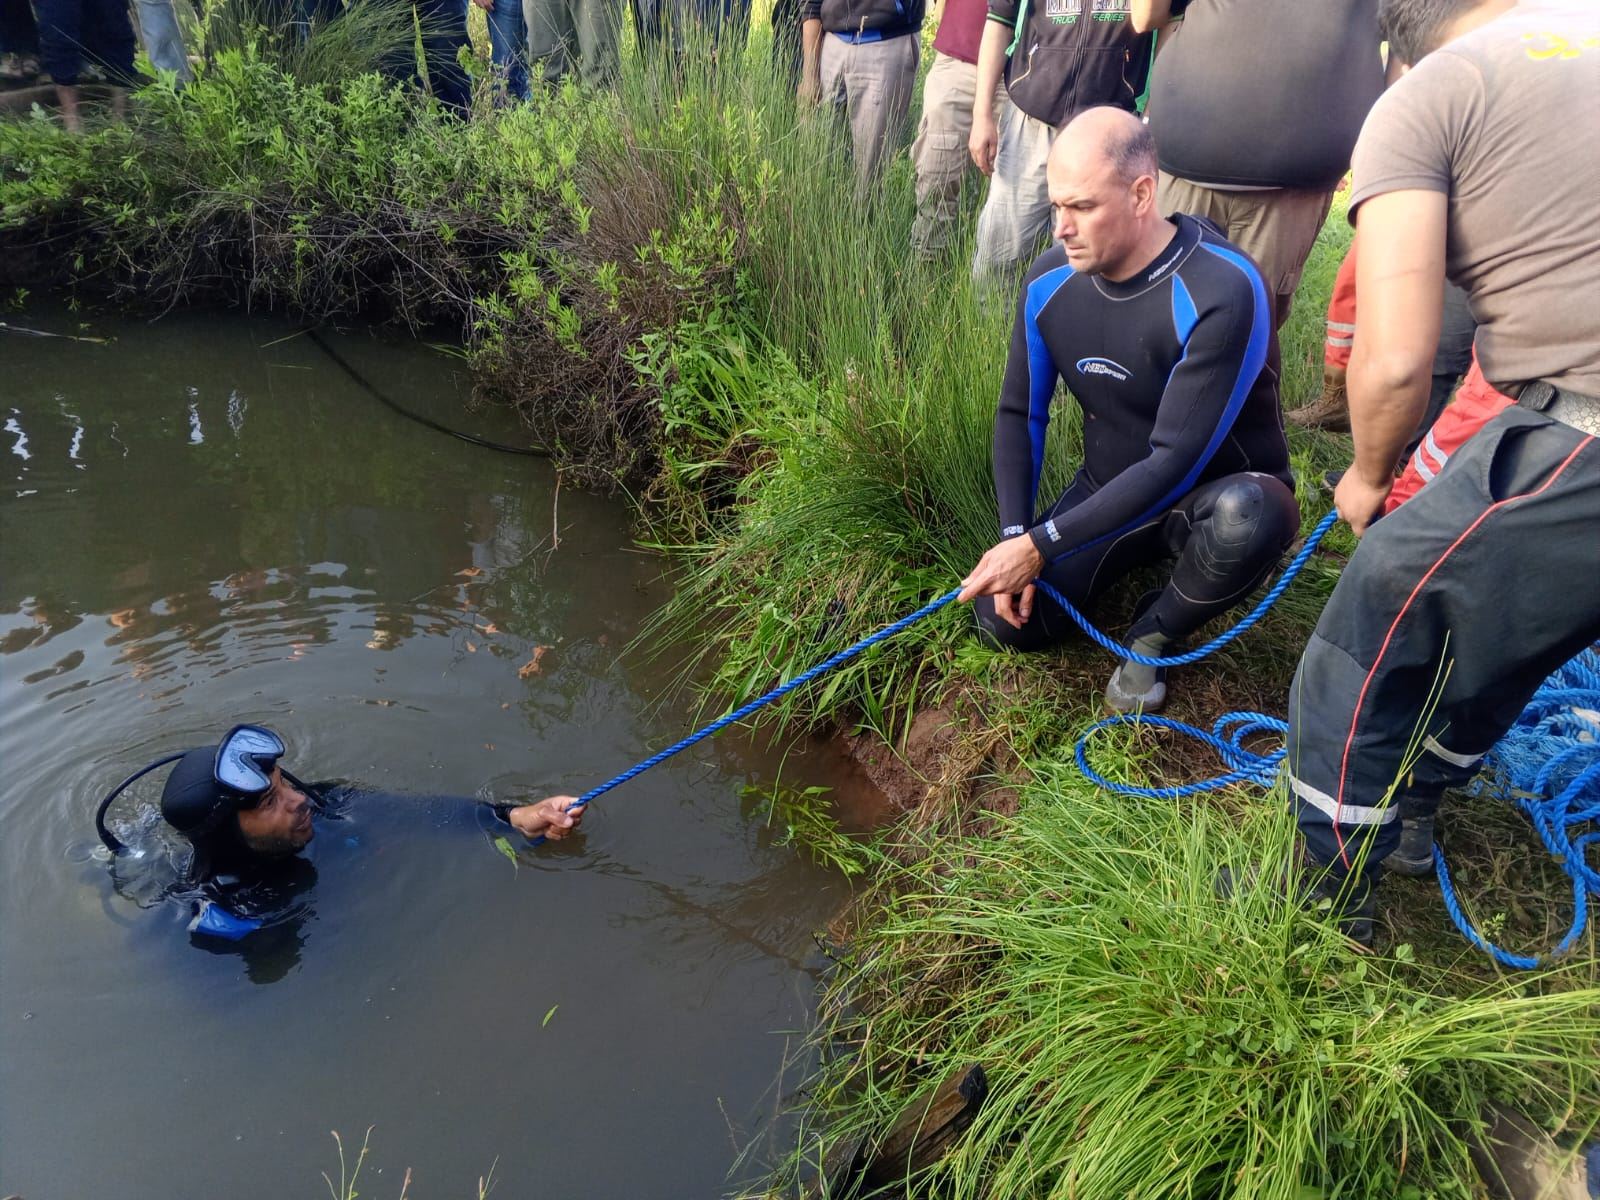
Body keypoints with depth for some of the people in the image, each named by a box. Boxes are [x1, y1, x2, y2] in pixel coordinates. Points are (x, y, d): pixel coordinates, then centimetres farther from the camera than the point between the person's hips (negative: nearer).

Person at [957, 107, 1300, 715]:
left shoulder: (1222, 291, -28)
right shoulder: (1051, 279, -10)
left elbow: (1175, 462, -29)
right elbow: (1019, 413, 1)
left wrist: (1040, 545, -29)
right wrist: (1014, 536, -11)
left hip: (1214, 496, -4)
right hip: (1109, 492, 5)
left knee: (1248, 515, -40)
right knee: (1006, 617, -15)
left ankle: (1153, 635, -8)